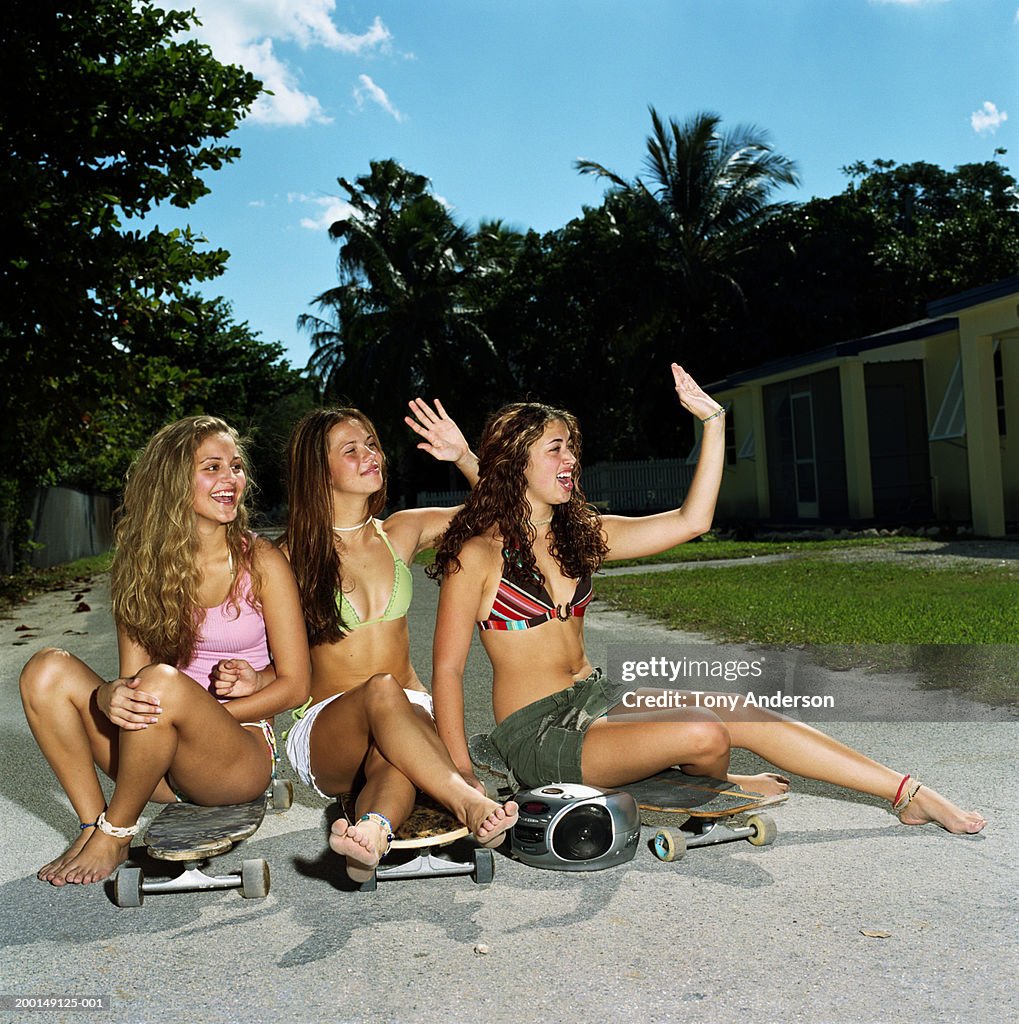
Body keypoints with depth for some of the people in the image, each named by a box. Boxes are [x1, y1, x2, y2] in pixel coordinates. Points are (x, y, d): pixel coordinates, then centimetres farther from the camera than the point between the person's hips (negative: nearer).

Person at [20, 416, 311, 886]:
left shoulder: (262, 563, -7)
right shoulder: (145, 566, 3)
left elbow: (295, 683, -6)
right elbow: (132, 674, 1)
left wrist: (199, 720, -16)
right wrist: (109, 696, -24)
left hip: (243, 755, -4)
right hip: (165, 767, 4)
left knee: (164, 682, -33)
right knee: (47, 670, -12)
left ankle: (115, 833, -11)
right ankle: (93, 824, -7)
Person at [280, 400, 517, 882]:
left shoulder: (401, 532, 10)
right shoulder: (293, 555, 1)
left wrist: (464, 458, 0)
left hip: (408, 714, 3)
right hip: (325, 728, -2)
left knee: (393, 756, -36)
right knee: (382, 690, -38)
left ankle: (373, 829, -63)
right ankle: (471, 805, -53)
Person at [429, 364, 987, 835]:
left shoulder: (578, 534, 8)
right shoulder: (479, 552, -11)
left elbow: (690, 521, 4)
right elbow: (447, 668, -12)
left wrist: (713, 421, -1)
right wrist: (461, 776, -19)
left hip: (597, 697, 7)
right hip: (537, 731, -7)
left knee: (747, 716, -9)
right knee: (705, 734, -23)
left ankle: (911, 796, 2)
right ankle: (718, 787, 16)